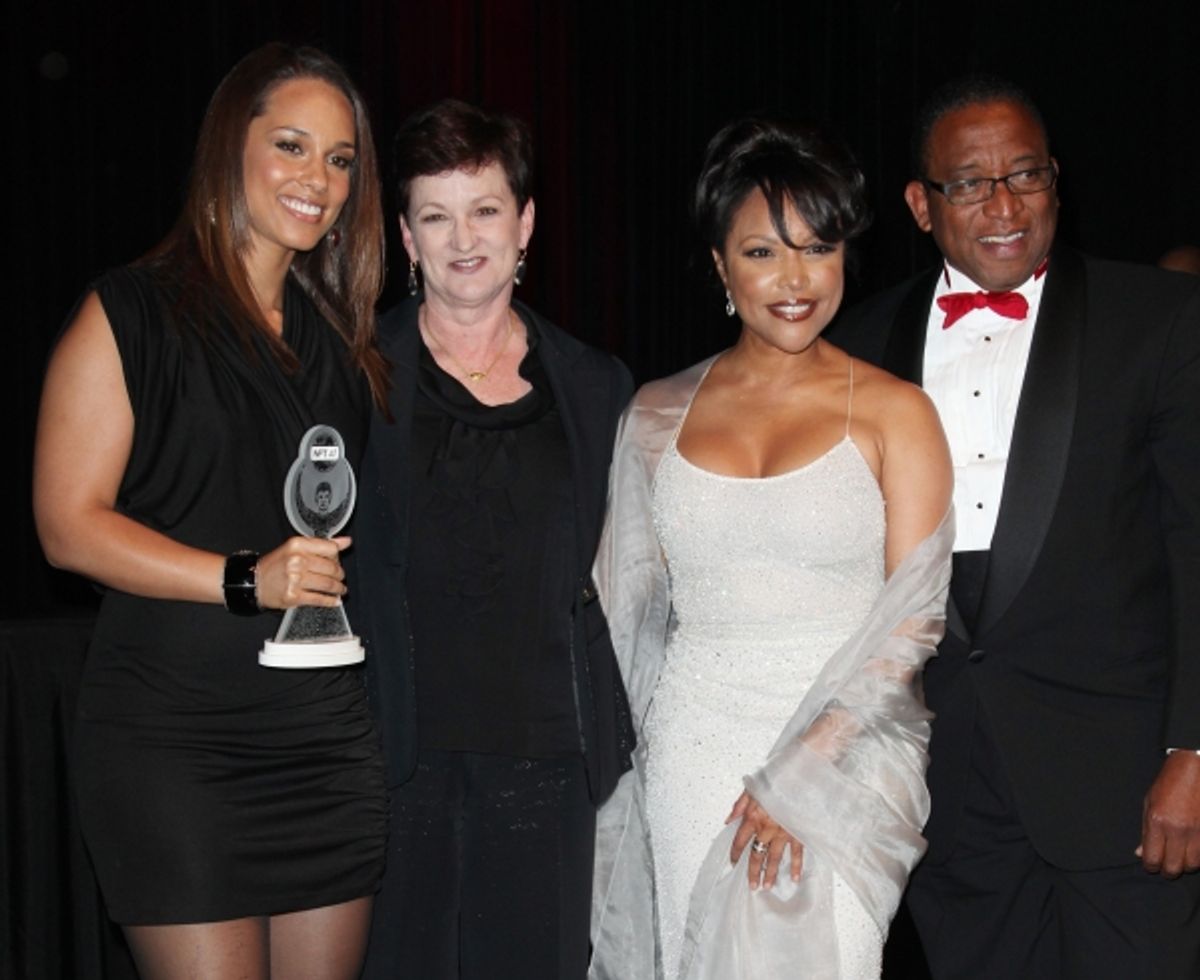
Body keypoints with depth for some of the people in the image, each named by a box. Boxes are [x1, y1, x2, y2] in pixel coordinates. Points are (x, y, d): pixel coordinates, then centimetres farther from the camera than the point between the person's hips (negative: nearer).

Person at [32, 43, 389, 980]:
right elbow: (68, 523, -9)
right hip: (173, 734, -5)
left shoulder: (344, 336, 16)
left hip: (329, 728, 5)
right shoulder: (130, 313, -2)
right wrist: (244, 579, -18)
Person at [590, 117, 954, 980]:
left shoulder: (894, 412, -2)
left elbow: (912, 618, -7)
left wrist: (798, 771, -14)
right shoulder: (660, 415, 8)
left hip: (844, 755, -3)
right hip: (691, 755, 3)